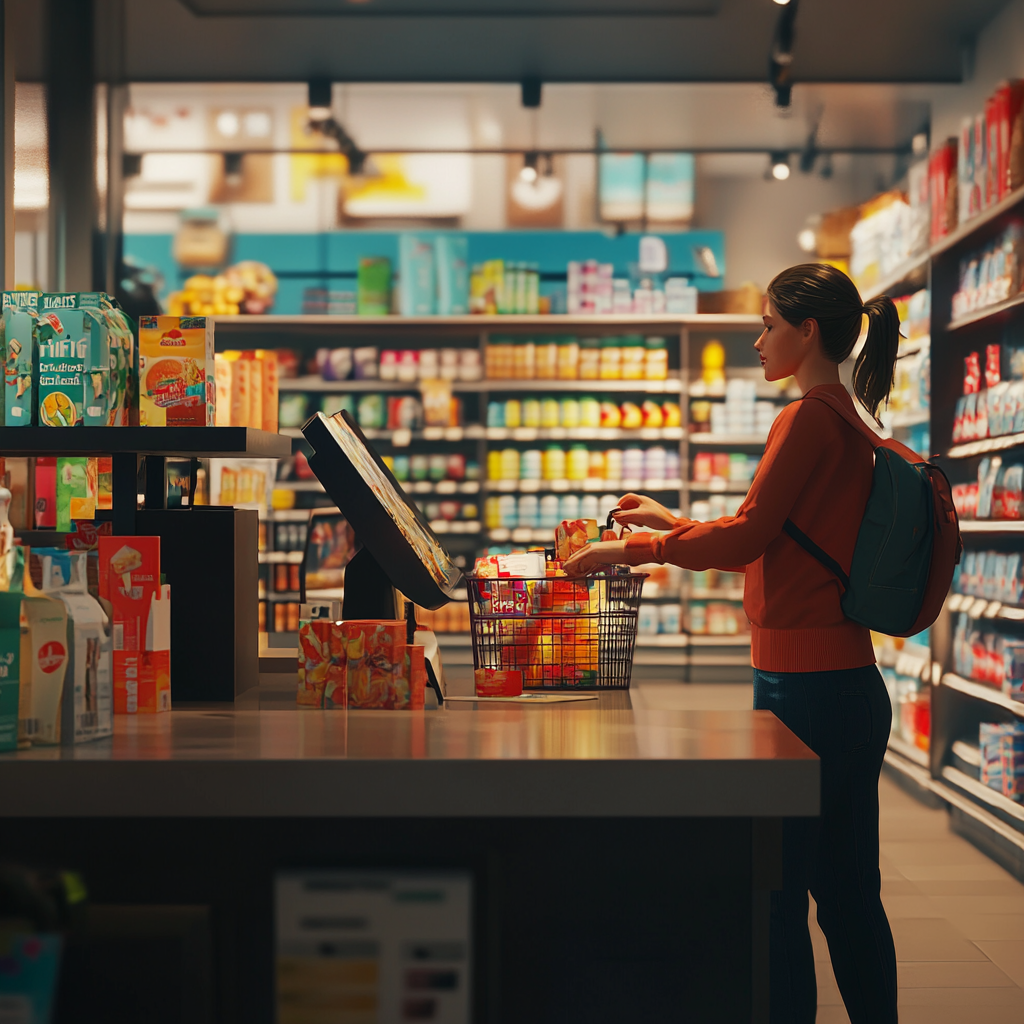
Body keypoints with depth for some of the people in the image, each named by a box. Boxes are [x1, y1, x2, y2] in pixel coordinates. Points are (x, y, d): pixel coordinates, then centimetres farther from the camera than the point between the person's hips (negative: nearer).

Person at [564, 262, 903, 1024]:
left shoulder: (809, 419, -13)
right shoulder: (850, 423, 15)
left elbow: (747, 537, -14)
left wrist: (633, 549, -5)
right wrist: (675, 524, 23)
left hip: (806, 687, -9)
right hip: (852, 683, 10)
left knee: (777, 898, -2)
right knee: (848, 895, 15)